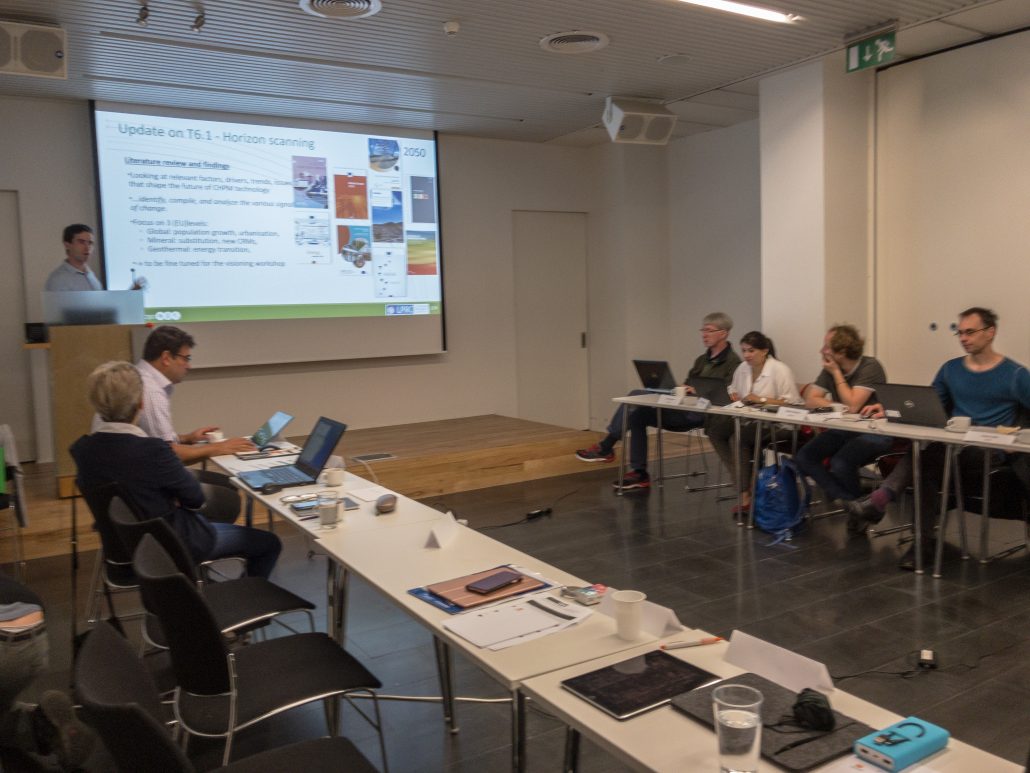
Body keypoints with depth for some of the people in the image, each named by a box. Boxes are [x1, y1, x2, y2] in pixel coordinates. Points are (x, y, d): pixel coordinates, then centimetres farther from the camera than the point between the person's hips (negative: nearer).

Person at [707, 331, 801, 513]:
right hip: (748, 419, 7)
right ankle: (740, 477, -11)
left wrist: (762, 399, -19)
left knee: (738, 438, -31)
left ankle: (745, 494, -17)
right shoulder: (742, 368, 10)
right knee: (715, 430, -17)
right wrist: (735, 397, 2)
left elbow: (792, 402, -16)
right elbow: (733, 391, 27)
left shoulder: (779, 370, -10)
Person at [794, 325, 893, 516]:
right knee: (803, 458, -13)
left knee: (839, 463, -31)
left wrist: (837, 373, -16)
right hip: (844, 430, 7)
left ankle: (855, 503, -2)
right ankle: (848, 500, -12)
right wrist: (836, 406, -17)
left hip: (874, 431, -7)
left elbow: (852, 406, -23)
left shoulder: (870, 366, -16)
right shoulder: (829, 369, 2)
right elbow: (810, 400, 0)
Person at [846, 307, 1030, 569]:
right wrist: (889, 410, 1)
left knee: (930, 450, -36)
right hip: (950, 449, 4)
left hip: (987, 454, -4)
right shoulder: (950, 369, 18)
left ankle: (879, 500, -45)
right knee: (927, 464, -33)